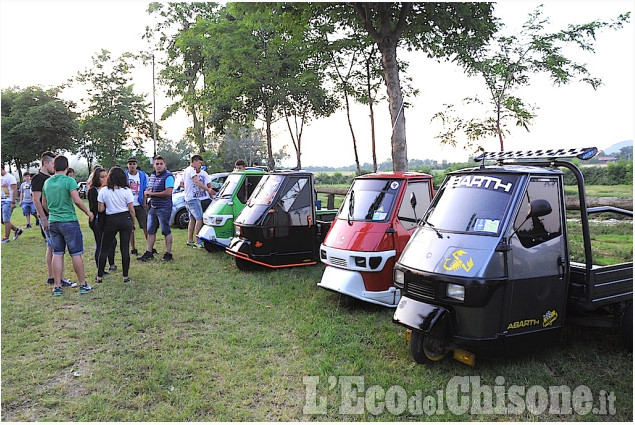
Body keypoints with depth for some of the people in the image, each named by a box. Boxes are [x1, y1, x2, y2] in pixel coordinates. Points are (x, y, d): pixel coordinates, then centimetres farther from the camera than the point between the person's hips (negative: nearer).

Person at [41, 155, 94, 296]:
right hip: (69, 221, -5)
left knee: (57, 254, 9)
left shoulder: (47, 182, 9)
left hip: (53, 222, 6)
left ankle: (57, 287, 12)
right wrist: (88, 212, -6)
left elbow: (44, 204, 17)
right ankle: (83, 285, 9)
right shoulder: (69, 180, -11)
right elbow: (77, 200, -19)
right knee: (76, 254, 2)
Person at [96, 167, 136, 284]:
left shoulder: (103, 190, -4)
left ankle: (99, 277, 16)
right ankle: (125, 277, 7)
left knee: (104, 249, 11)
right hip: (126, 220, 0)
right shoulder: (126, 191, -5)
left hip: (111, 220, 0)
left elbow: (100, 209, -3)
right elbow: (131, 209, -2)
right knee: (125, 249, 3)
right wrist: (133, 223, 9)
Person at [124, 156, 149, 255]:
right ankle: (133, 248, 14)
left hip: (139, 205, 0)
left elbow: (145, 191, 6)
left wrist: (144, 203, -1)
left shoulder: (143, 175, 4)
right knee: (130, 228, 5)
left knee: (145, 226, -4)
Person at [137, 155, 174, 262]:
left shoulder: (168, 176, -12)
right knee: (150, 231, 10)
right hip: (153, 207, 8)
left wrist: (152, 193, -12)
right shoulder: (152, 175, 14)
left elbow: (168, 192, -20)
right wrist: (147, 192, 2)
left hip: (164, 208, -8)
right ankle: (149, 253, 18)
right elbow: (149, 189, 27)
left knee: (166, 231, -1)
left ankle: (168, 253, 7)